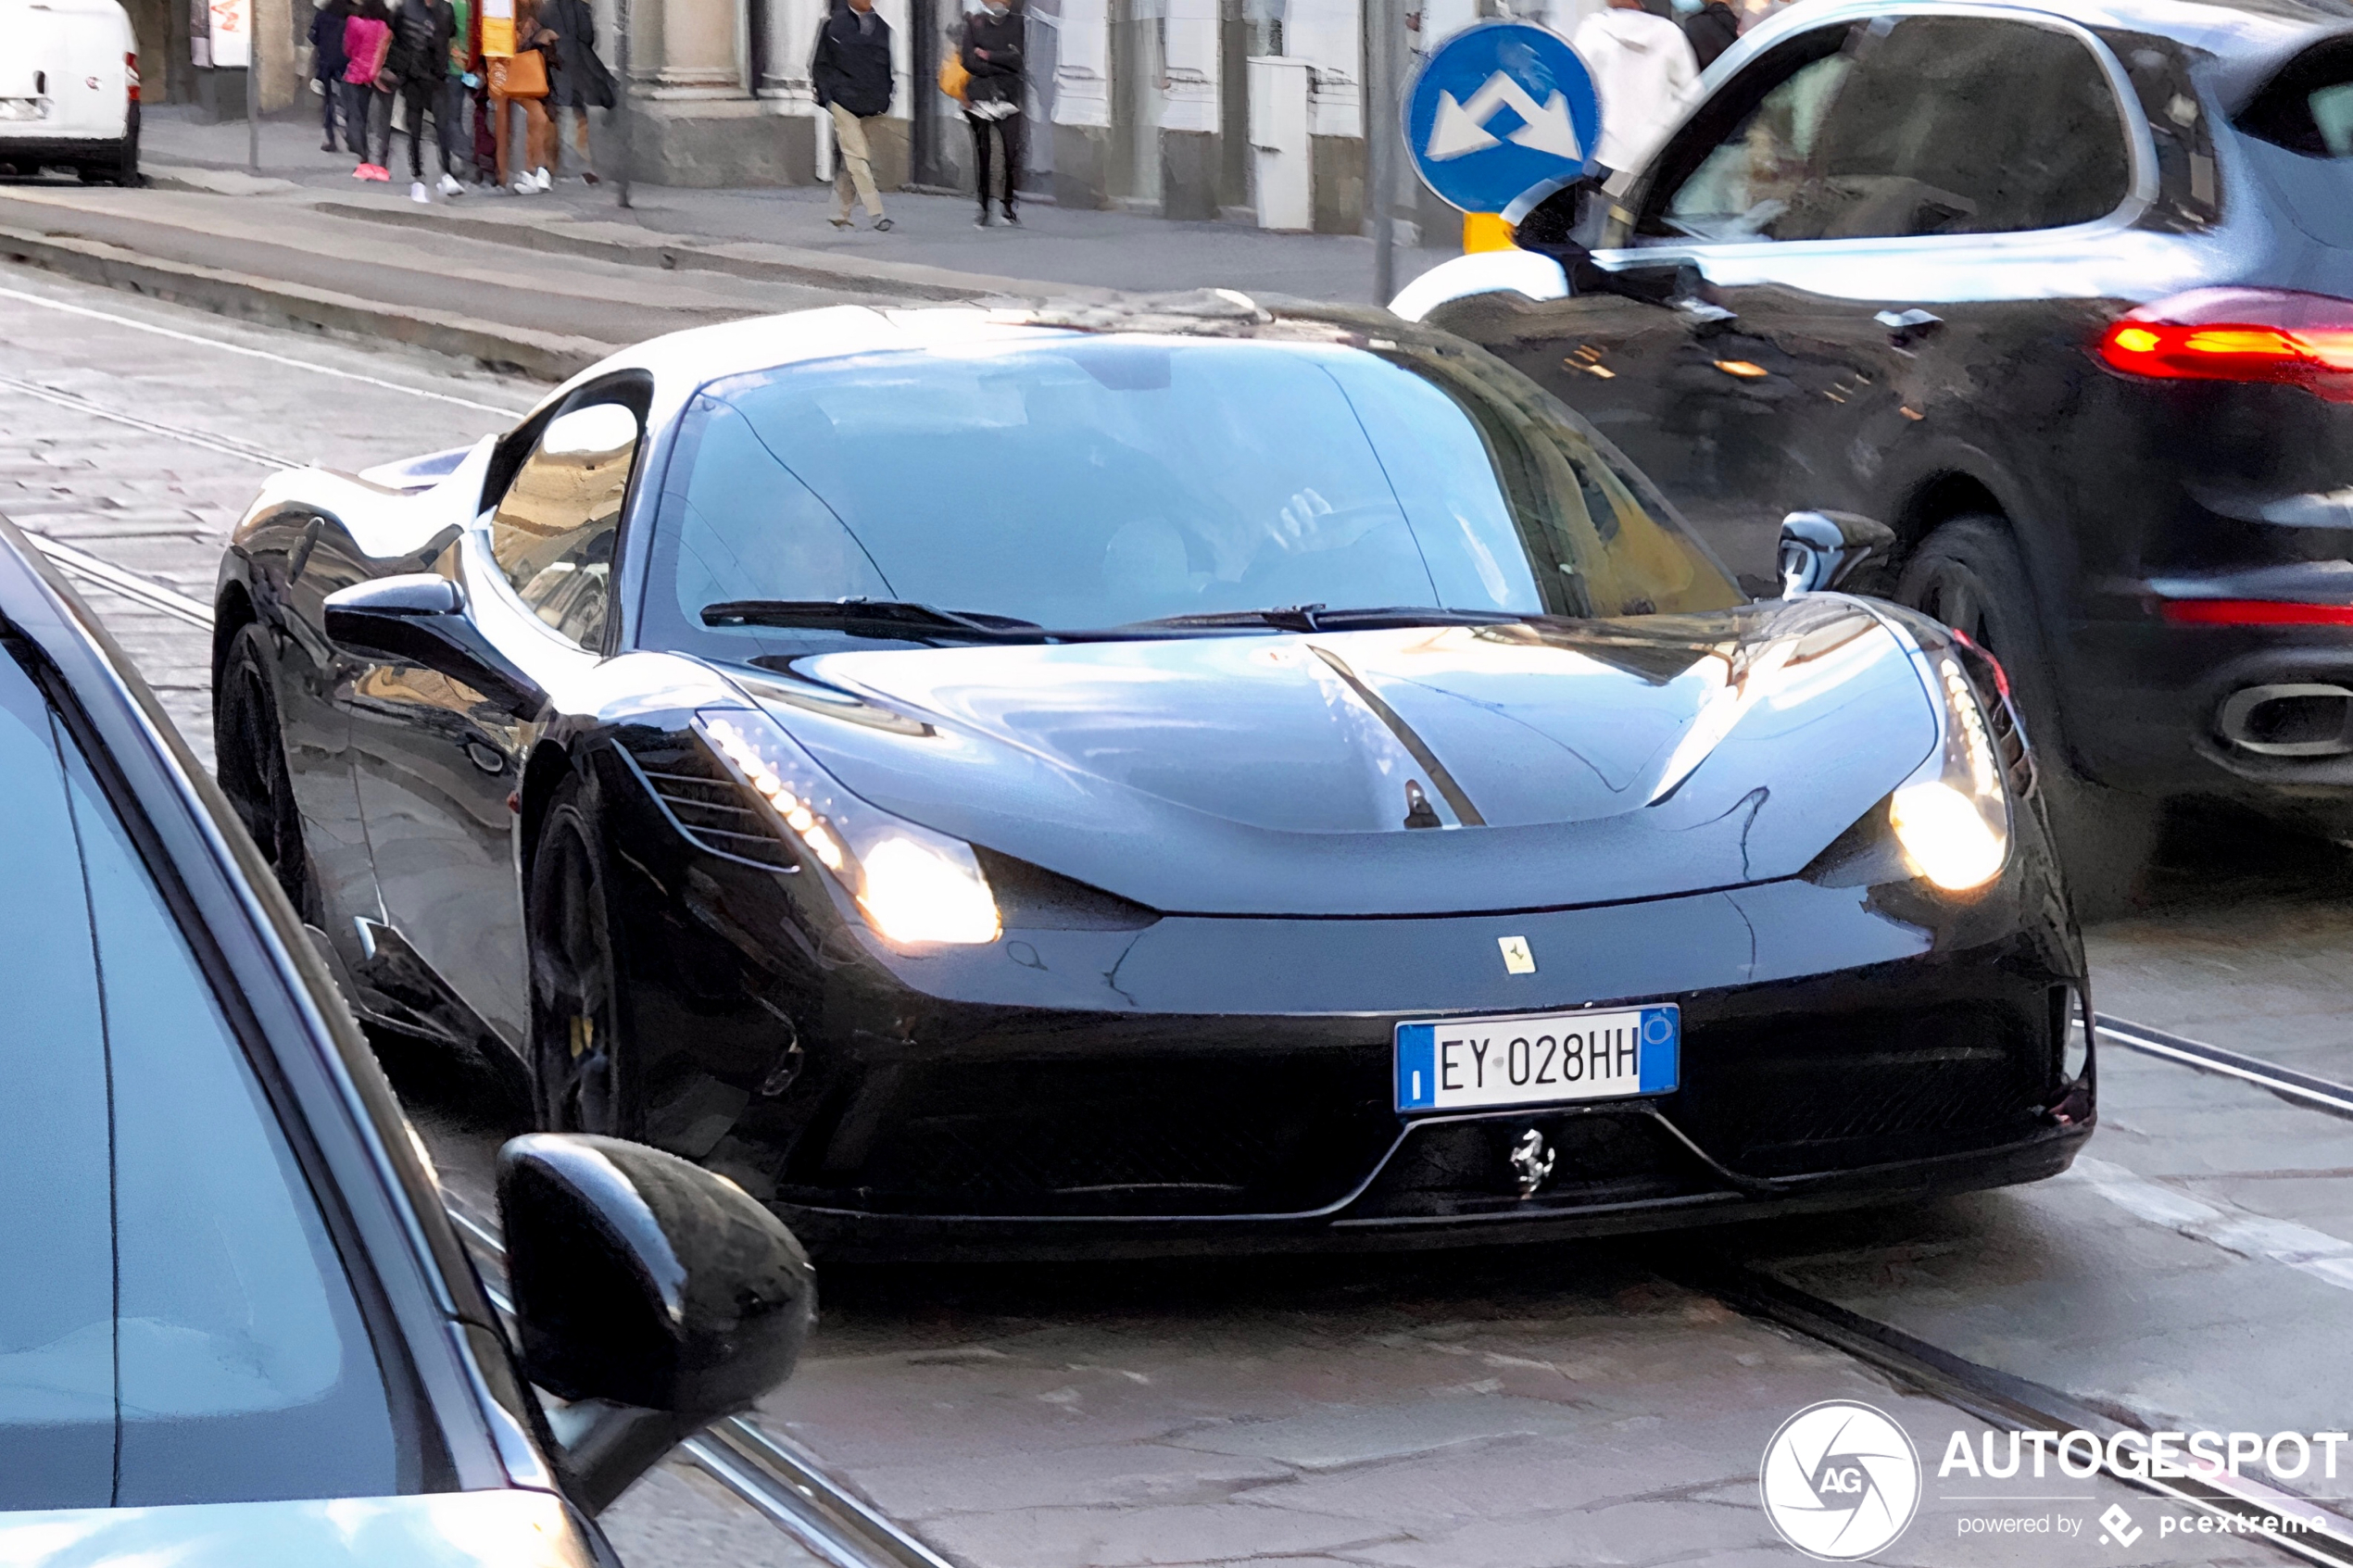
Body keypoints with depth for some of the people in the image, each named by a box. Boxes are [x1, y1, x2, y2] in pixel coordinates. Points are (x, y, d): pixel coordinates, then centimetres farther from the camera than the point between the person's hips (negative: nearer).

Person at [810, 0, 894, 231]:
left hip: (871, 105, 4)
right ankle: (875, 213, -15)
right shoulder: (834, 25, -1)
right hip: (844, 100, -4)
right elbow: (819, 64, 2)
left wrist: (885, 100, 9)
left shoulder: (882, 27, 10)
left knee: (847, 162, 9)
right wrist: (826, 97, -5)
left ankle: (840, 215, 16)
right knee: (856, 156, -12)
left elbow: (888, 67, 16)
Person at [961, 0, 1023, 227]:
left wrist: (989, 56, -8)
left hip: (1008, 98, 1)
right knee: (982, 153, 0)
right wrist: (1003, 65, -6)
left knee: (1013, 153, -9)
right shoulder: (973, 23, 5)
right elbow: (970, 62, -5)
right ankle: (984, 210, 5)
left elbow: (1017, 59, -3)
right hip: (980, 97, -1)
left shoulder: (1015, 24, 9)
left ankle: (1009, 205, 3)